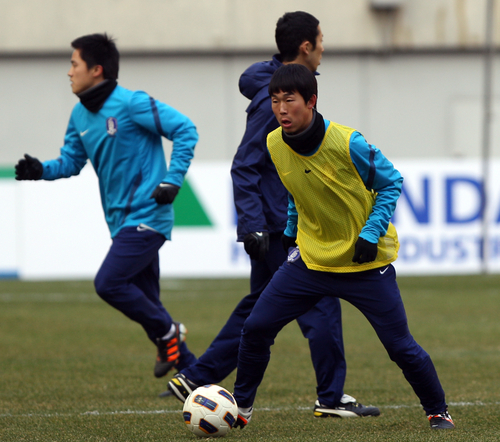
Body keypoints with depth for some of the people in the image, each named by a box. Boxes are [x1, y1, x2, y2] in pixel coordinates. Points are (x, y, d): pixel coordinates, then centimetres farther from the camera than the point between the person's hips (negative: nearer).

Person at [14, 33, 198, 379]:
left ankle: (167, 334, 1)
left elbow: (186, 131, -12)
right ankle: (192, 372, 15)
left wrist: (172, 180, -17)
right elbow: (71, 161, 16)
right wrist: (41, 170, -4)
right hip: (122, 219, 9)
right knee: (146, 302, 9)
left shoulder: (131, 104, -14)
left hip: (146, 216, -9)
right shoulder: (80, 116, 10)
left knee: (108, 283, -17)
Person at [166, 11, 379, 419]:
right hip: (281, 228, -10)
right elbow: (244, 166, -20)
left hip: (285, 224, 10)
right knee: (321, 305, -3)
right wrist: (252, 226, -25)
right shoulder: (274, 100, -19)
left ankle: (196, 379, 16)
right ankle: (331, 398, 5)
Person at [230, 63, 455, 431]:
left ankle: (438, 411, 19)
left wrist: (372, 233, -17)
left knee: (400, 346, -3)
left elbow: (391, 183, -8)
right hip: (311, 258, 4)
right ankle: (241, 408, 13)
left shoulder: (348, 143, -22)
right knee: (256, 328, -4)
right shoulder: (275, 145, -6)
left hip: (366, 262, -4)